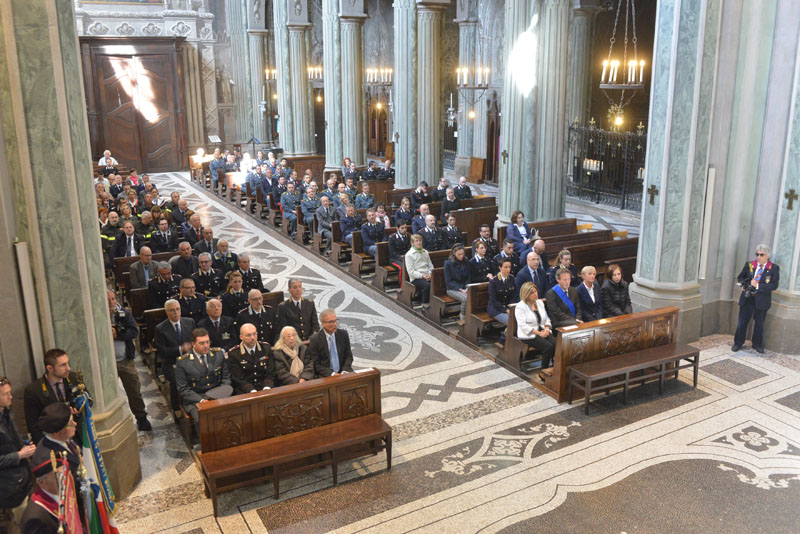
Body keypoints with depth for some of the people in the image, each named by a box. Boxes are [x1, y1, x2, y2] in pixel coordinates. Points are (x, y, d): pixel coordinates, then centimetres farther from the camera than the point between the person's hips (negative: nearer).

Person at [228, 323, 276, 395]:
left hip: (264, 389, 2)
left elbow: (270, 373, 5)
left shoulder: (266, 348, 6)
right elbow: (238, 379, -5)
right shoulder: (233, 354, -2)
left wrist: (267, 388, -14)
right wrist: (252, 391, -20)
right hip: (244, 392, -2)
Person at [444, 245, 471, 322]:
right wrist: (460, 290, -15)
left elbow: (469, 278, 14)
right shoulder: (448, 263, -2)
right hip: (453, 289, -3)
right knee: (465, 298, -34)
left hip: (465, 287, 4)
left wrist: (467, 288, -6)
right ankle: (462, 318, -15)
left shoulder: (466, 262, 10)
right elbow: (448, 282, -5)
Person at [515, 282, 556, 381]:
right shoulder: (520, 307, -7)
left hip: (543, 332, 6)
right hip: (528, 335, -6)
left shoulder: (540, 302, 14)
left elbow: (547, 318, 18)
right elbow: (523, 325, -15)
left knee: (556, 344, -24)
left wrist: (546, 329, -4)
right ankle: (543, 373, -16)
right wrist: (538, 333, -18)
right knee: (548, 346, -28)